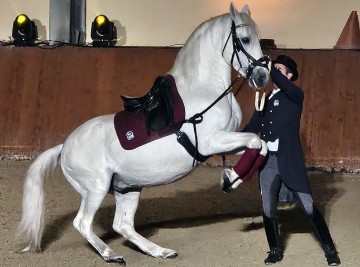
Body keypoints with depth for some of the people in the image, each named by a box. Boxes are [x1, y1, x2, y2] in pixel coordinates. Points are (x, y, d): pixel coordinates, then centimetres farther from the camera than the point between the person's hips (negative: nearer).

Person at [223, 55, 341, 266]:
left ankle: (330, 249, 8)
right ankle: (275, 250, 24)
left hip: (290, 161, -5)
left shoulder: (296, 95, -3)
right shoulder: (265, 100, 13)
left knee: (309, 208, -2)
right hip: (268, 162, 5)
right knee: (268, 211, 8)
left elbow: (282, 84, -26)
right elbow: (252, 128, 10)